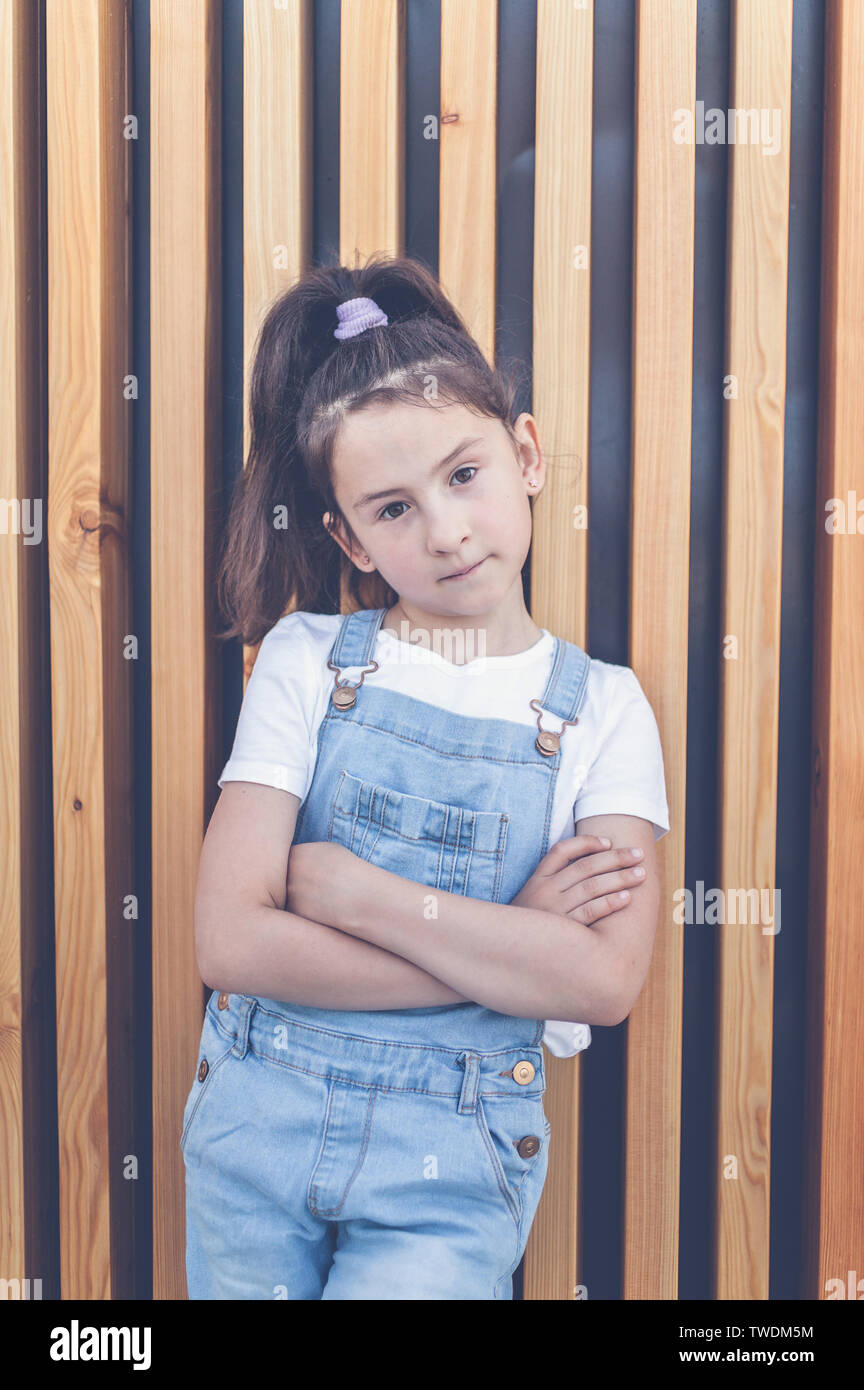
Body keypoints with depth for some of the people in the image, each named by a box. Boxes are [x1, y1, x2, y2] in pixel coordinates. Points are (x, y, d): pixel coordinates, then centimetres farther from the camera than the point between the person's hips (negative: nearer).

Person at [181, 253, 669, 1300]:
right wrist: (513, 946, -14)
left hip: (449, 1168, -1)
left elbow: (607, 981, -16)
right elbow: (231, 942, -13)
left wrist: (354, 891, -17)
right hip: (258, 1119, 2)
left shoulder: (601, 709, -3)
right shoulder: (305, 662, -3)